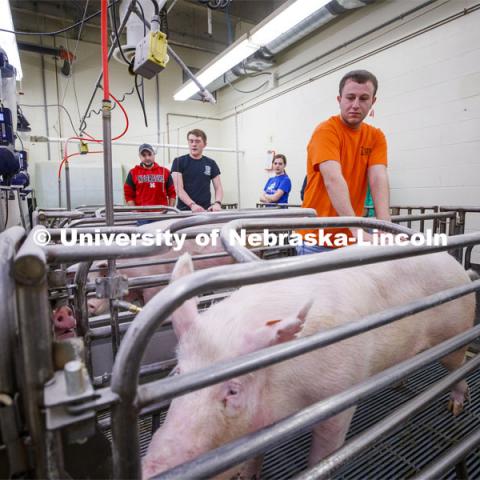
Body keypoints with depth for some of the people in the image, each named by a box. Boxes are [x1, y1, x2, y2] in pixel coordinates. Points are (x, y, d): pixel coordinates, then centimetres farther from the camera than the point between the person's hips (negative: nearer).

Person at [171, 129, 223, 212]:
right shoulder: (179, 161, 1)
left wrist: (217, 203, -14)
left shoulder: (211, 164, 10)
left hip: (205, 210, 3)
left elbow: (218, 188, 7)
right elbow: (179, 189, -8)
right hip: (185, 210, -2)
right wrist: (192, 205, -24)